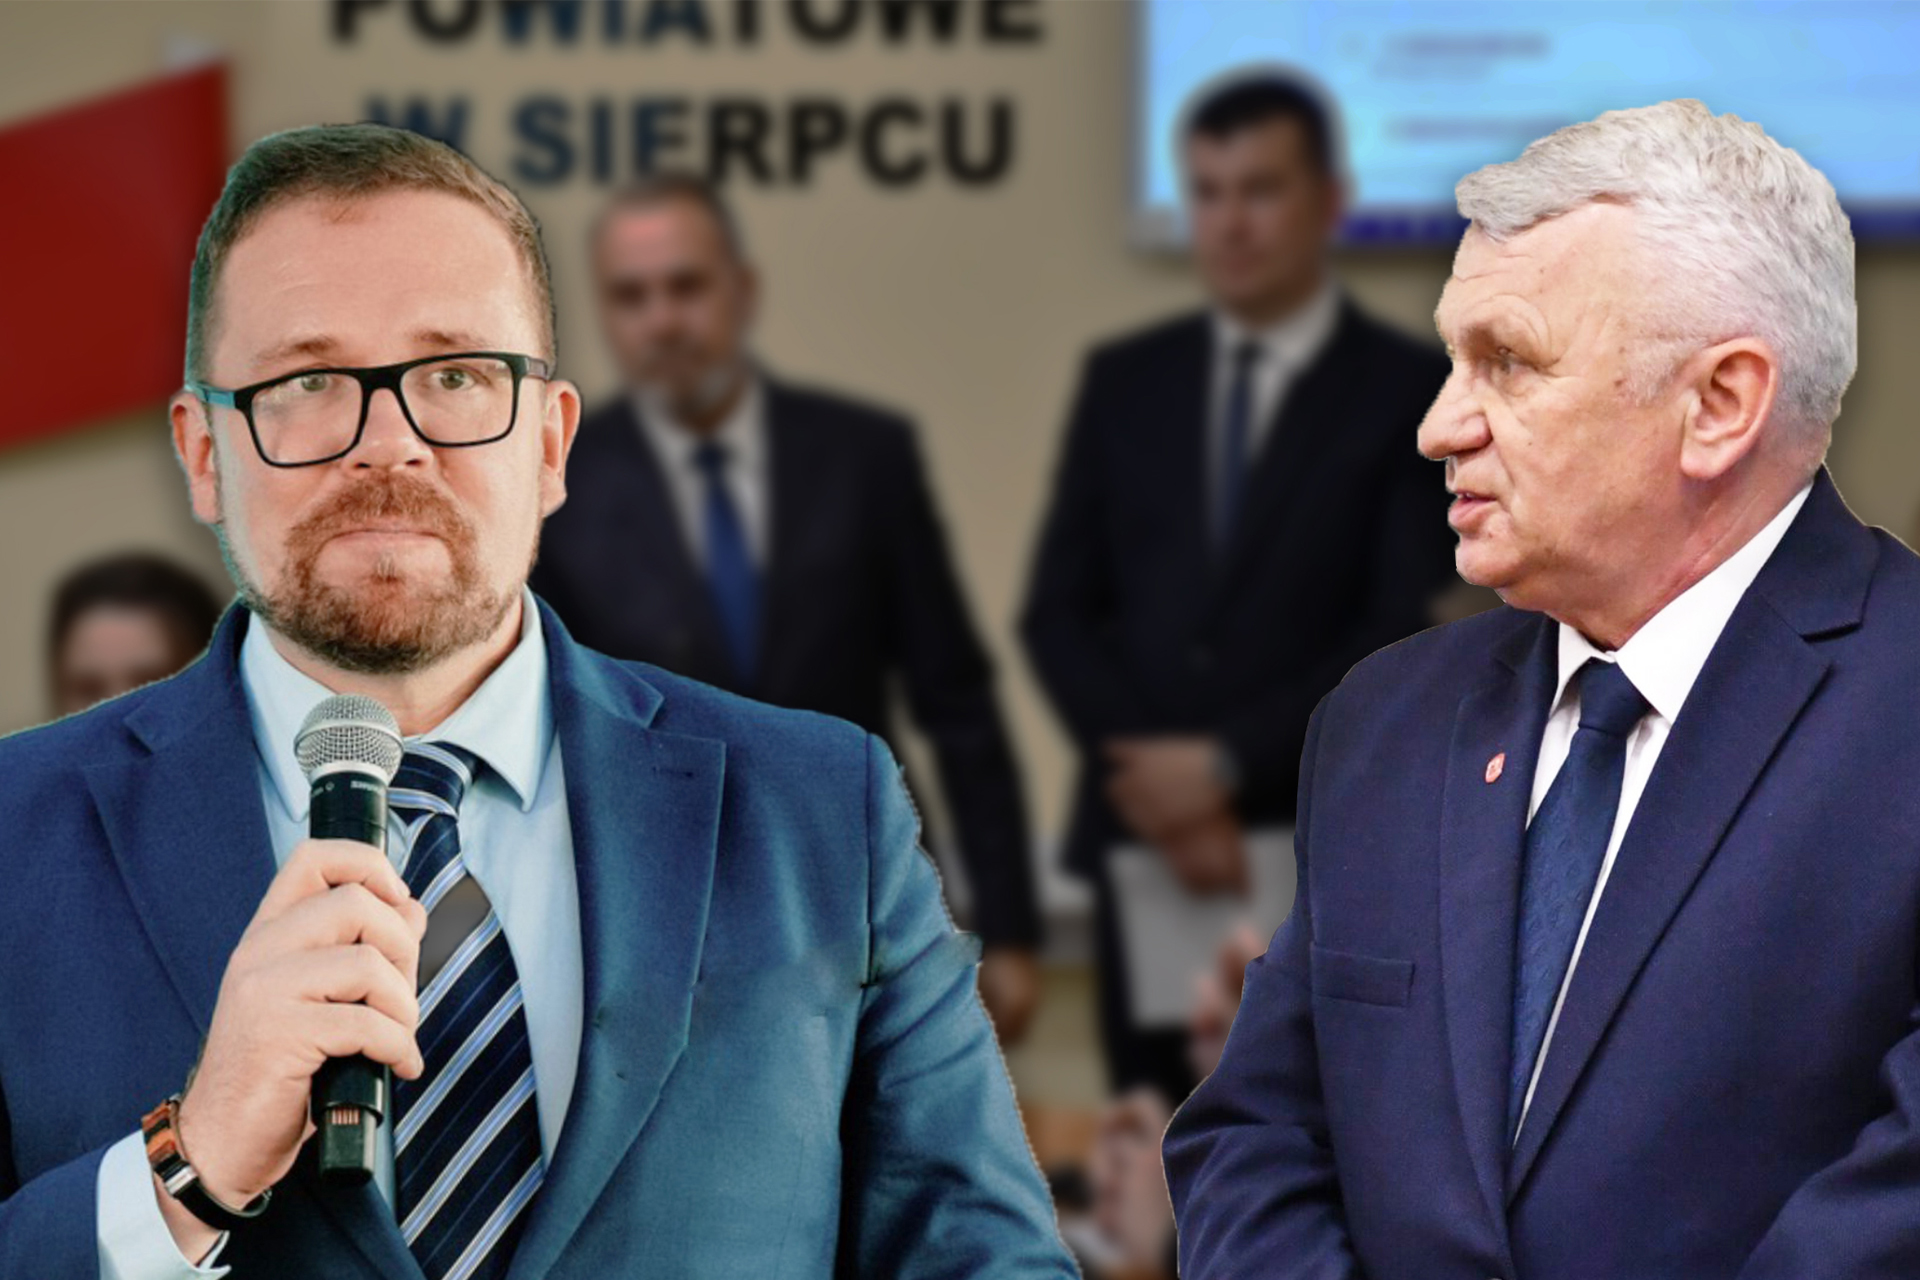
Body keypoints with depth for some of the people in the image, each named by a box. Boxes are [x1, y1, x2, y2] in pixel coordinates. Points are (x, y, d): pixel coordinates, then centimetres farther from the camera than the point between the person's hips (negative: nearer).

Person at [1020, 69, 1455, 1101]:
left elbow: (1408, 634, -8)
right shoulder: (1125, 382, 12)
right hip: (1143, 841, 4)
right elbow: (1059, 609, 8)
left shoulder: (1415, 394, 0)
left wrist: (1227, 765, -13)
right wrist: (1152, 778, -7)